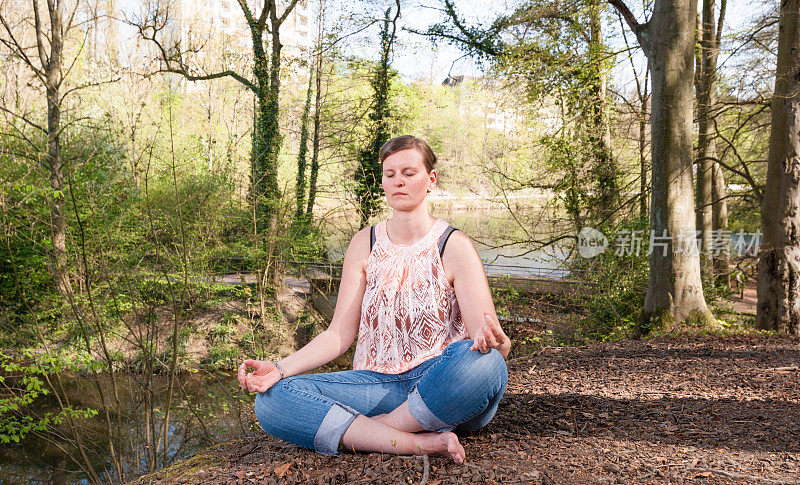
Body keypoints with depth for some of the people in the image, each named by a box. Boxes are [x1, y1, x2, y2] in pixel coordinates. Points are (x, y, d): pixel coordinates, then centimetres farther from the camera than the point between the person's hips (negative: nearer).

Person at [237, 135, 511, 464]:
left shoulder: (454, 247, -4)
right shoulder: (364, 245, 7)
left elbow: (500, 347, -10)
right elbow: (340, 333, 3)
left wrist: (494, 341, -35)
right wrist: (280, 369, -12)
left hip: (444, 388, -2)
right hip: (379, 384, 3)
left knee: (483, 362, -38)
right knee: (271, 400, -19)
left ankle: (363, 431, -19)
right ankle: (421, 442, -26)